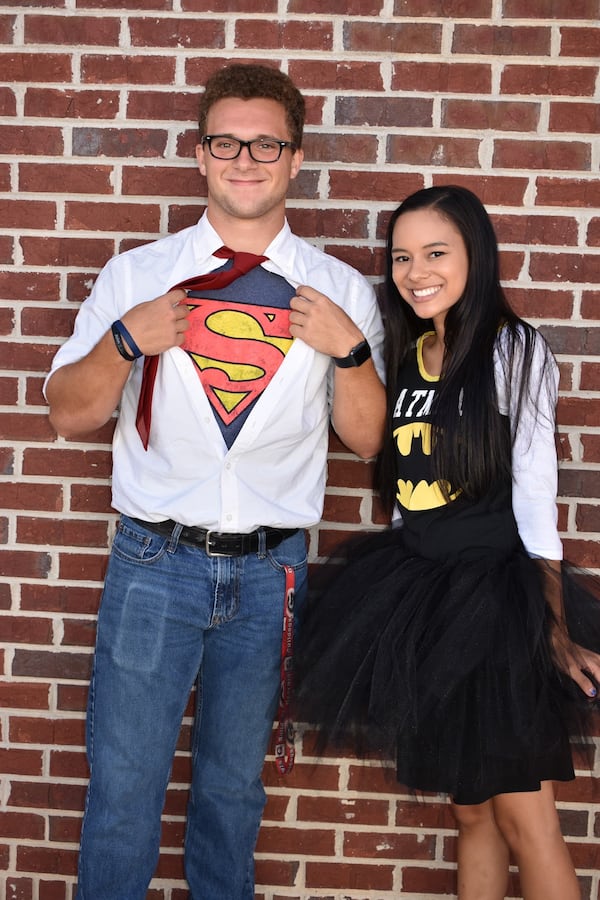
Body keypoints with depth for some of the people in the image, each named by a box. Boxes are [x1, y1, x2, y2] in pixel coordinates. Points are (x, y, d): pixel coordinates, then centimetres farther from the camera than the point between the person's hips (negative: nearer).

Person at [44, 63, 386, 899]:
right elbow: (70, 413, 4)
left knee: (233, 781, 18)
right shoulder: (136, 274, 2)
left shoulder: (341, 291, 4)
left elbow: (368, 439, 4)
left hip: (268, 572, 1)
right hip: (155, 558, -1)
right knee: (124, 783, 5)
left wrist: (351, 349, -12)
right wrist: (126, 341, -13)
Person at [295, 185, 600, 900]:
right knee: (469, 810, 16)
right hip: (421, 597, 6)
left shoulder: (513, 349, -8)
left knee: (524, 820, -1)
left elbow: (534, 492, -11)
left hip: (495, 594, -6)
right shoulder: (404, 357, 10)